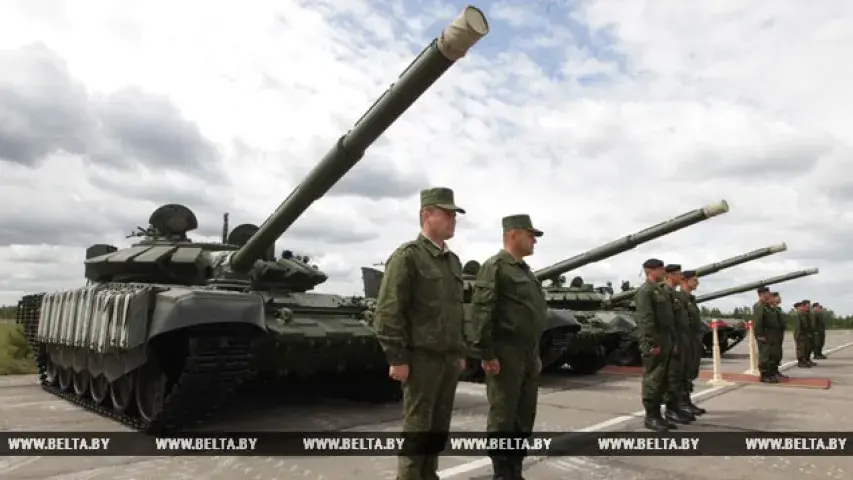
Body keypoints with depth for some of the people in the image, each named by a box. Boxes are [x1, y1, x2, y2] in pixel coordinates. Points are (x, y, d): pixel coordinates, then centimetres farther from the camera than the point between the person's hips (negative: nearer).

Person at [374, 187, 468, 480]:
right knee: (417, 427, 1)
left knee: (439, 427, 14)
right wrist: (397, 358, -18)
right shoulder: (407, 256, -10)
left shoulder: (453, 260, 14)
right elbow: (388, 311, -15)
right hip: (421, 357, -7)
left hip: (449, 359, 8)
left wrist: (460, 352, 18)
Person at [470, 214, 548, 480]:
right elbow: (481, 312, -18)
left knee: (525, 418, 13)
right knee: (503, 418, 0)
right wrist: (486, 354, -20)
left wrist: (536, 354, 20)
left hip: (528, 356, 9)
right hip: (505, 355, -9)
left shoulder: (526, 271, 18)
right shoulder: (495, 266, -10)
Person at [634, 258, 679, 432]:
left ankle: (657, 414, 19)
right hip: (655, 344, -9)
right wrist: (652, 343, -23)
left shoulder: (661, 290, 19)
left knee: (663, 381, 12)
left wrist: (673, 341, 16)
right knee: (652, 380, -4)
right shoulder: (645, 291, -11)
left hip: (666, 342, 10)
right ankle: (650, 417, 3)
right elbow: (646, 320, -19)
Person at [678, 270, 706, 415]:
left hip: (695, 341, 10)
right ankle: (684, 403, 3)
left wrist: (699, 342, 19)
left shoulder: (691, 298, 16)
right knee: (686, 373, -4)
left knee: (692, 373, 12)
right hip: (687, 341, -10)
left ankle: (687, 402, 19)